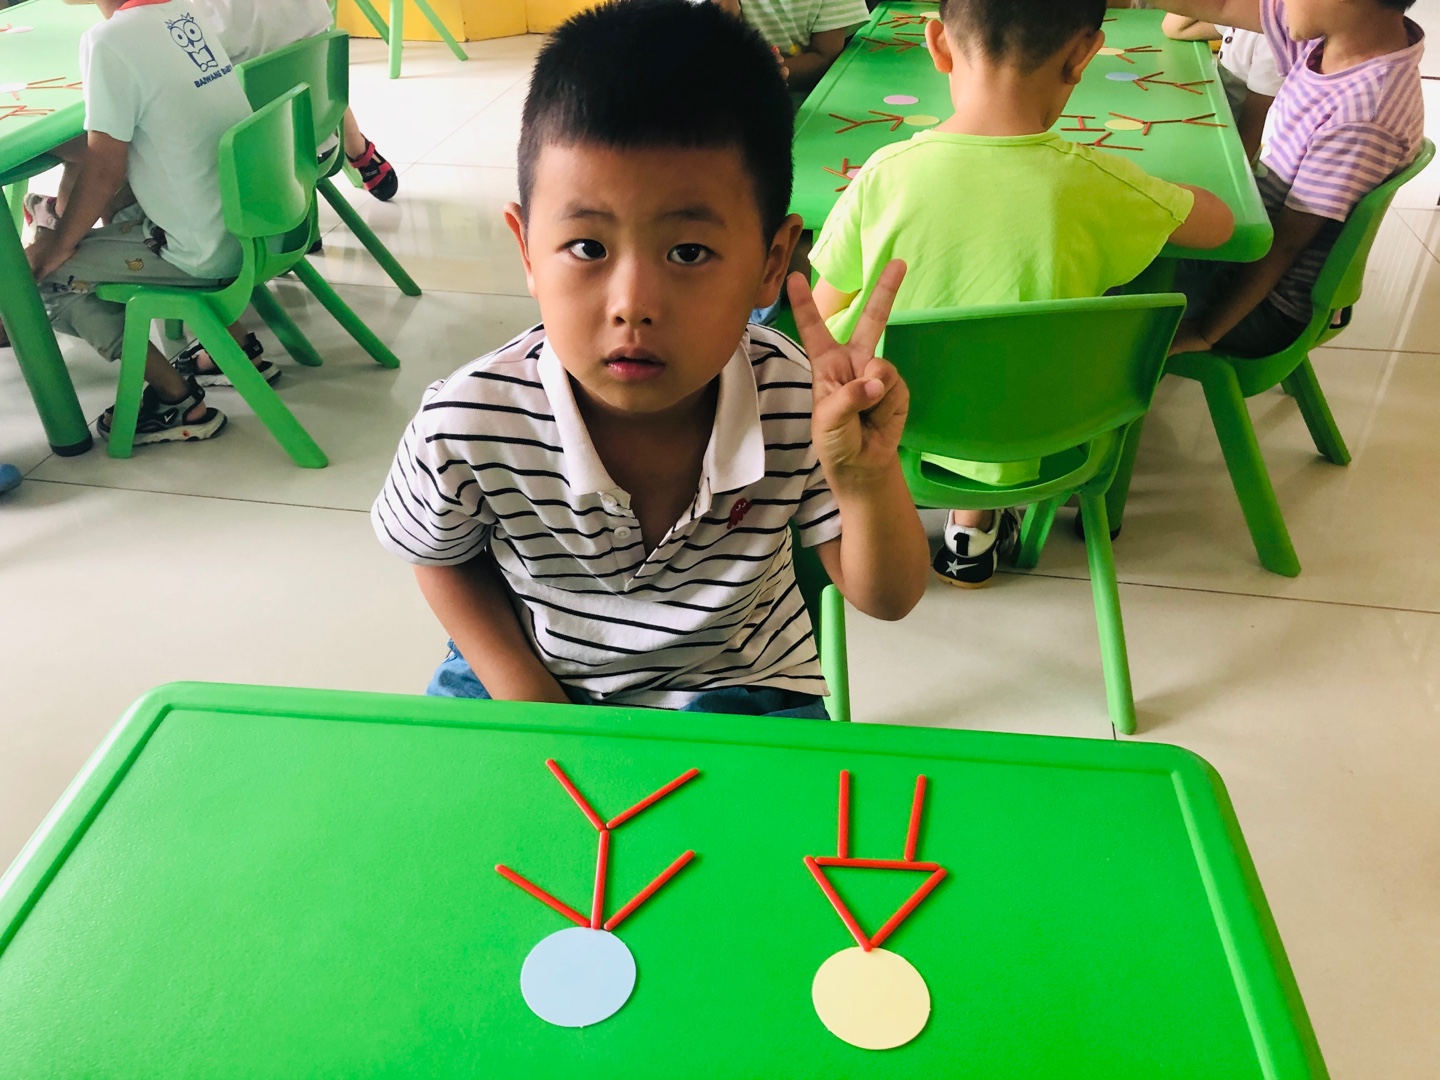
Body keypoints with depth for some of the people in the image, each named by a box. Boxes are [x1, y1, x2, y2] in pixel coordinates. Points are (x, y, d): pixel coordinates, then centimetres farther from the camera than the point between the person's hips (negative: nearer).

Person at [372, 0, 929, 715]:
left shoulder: (803, 408, -25)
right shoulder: (463, 431, -27)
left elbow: (885, 599, -15)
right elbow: (441, 557, -3)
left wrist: (869, 481, -35)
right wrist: (524, 695, -12)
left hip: (738, 691, 1)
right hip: (532, 674, 0)